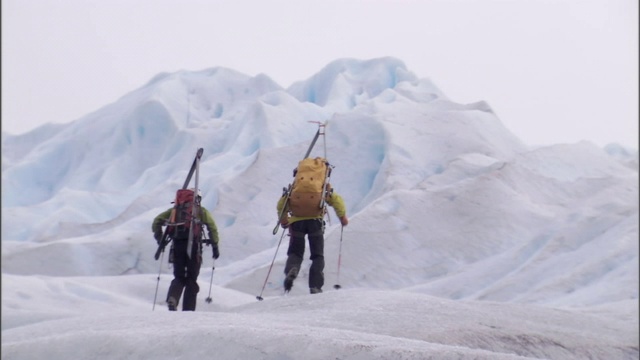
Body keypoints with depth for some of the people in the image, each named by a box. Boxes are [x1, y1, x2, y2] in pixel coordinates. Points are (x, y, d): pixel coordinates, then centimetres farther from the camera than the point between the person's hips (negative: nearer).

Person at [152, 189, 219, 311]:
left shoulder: (175, 209, 22)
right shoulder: (201, 211, 14)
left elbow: (157, 221, 15)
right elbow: (212, 226, 2)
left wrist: (160, 240, 18)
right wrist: (215, 246, 4)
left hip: (177, 246, 2)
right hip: (193, 246, -2)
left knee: (179, 277, 11)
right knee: (191, 279, 6)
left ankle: (172, 298, -19)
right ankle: (188, 309, -2)